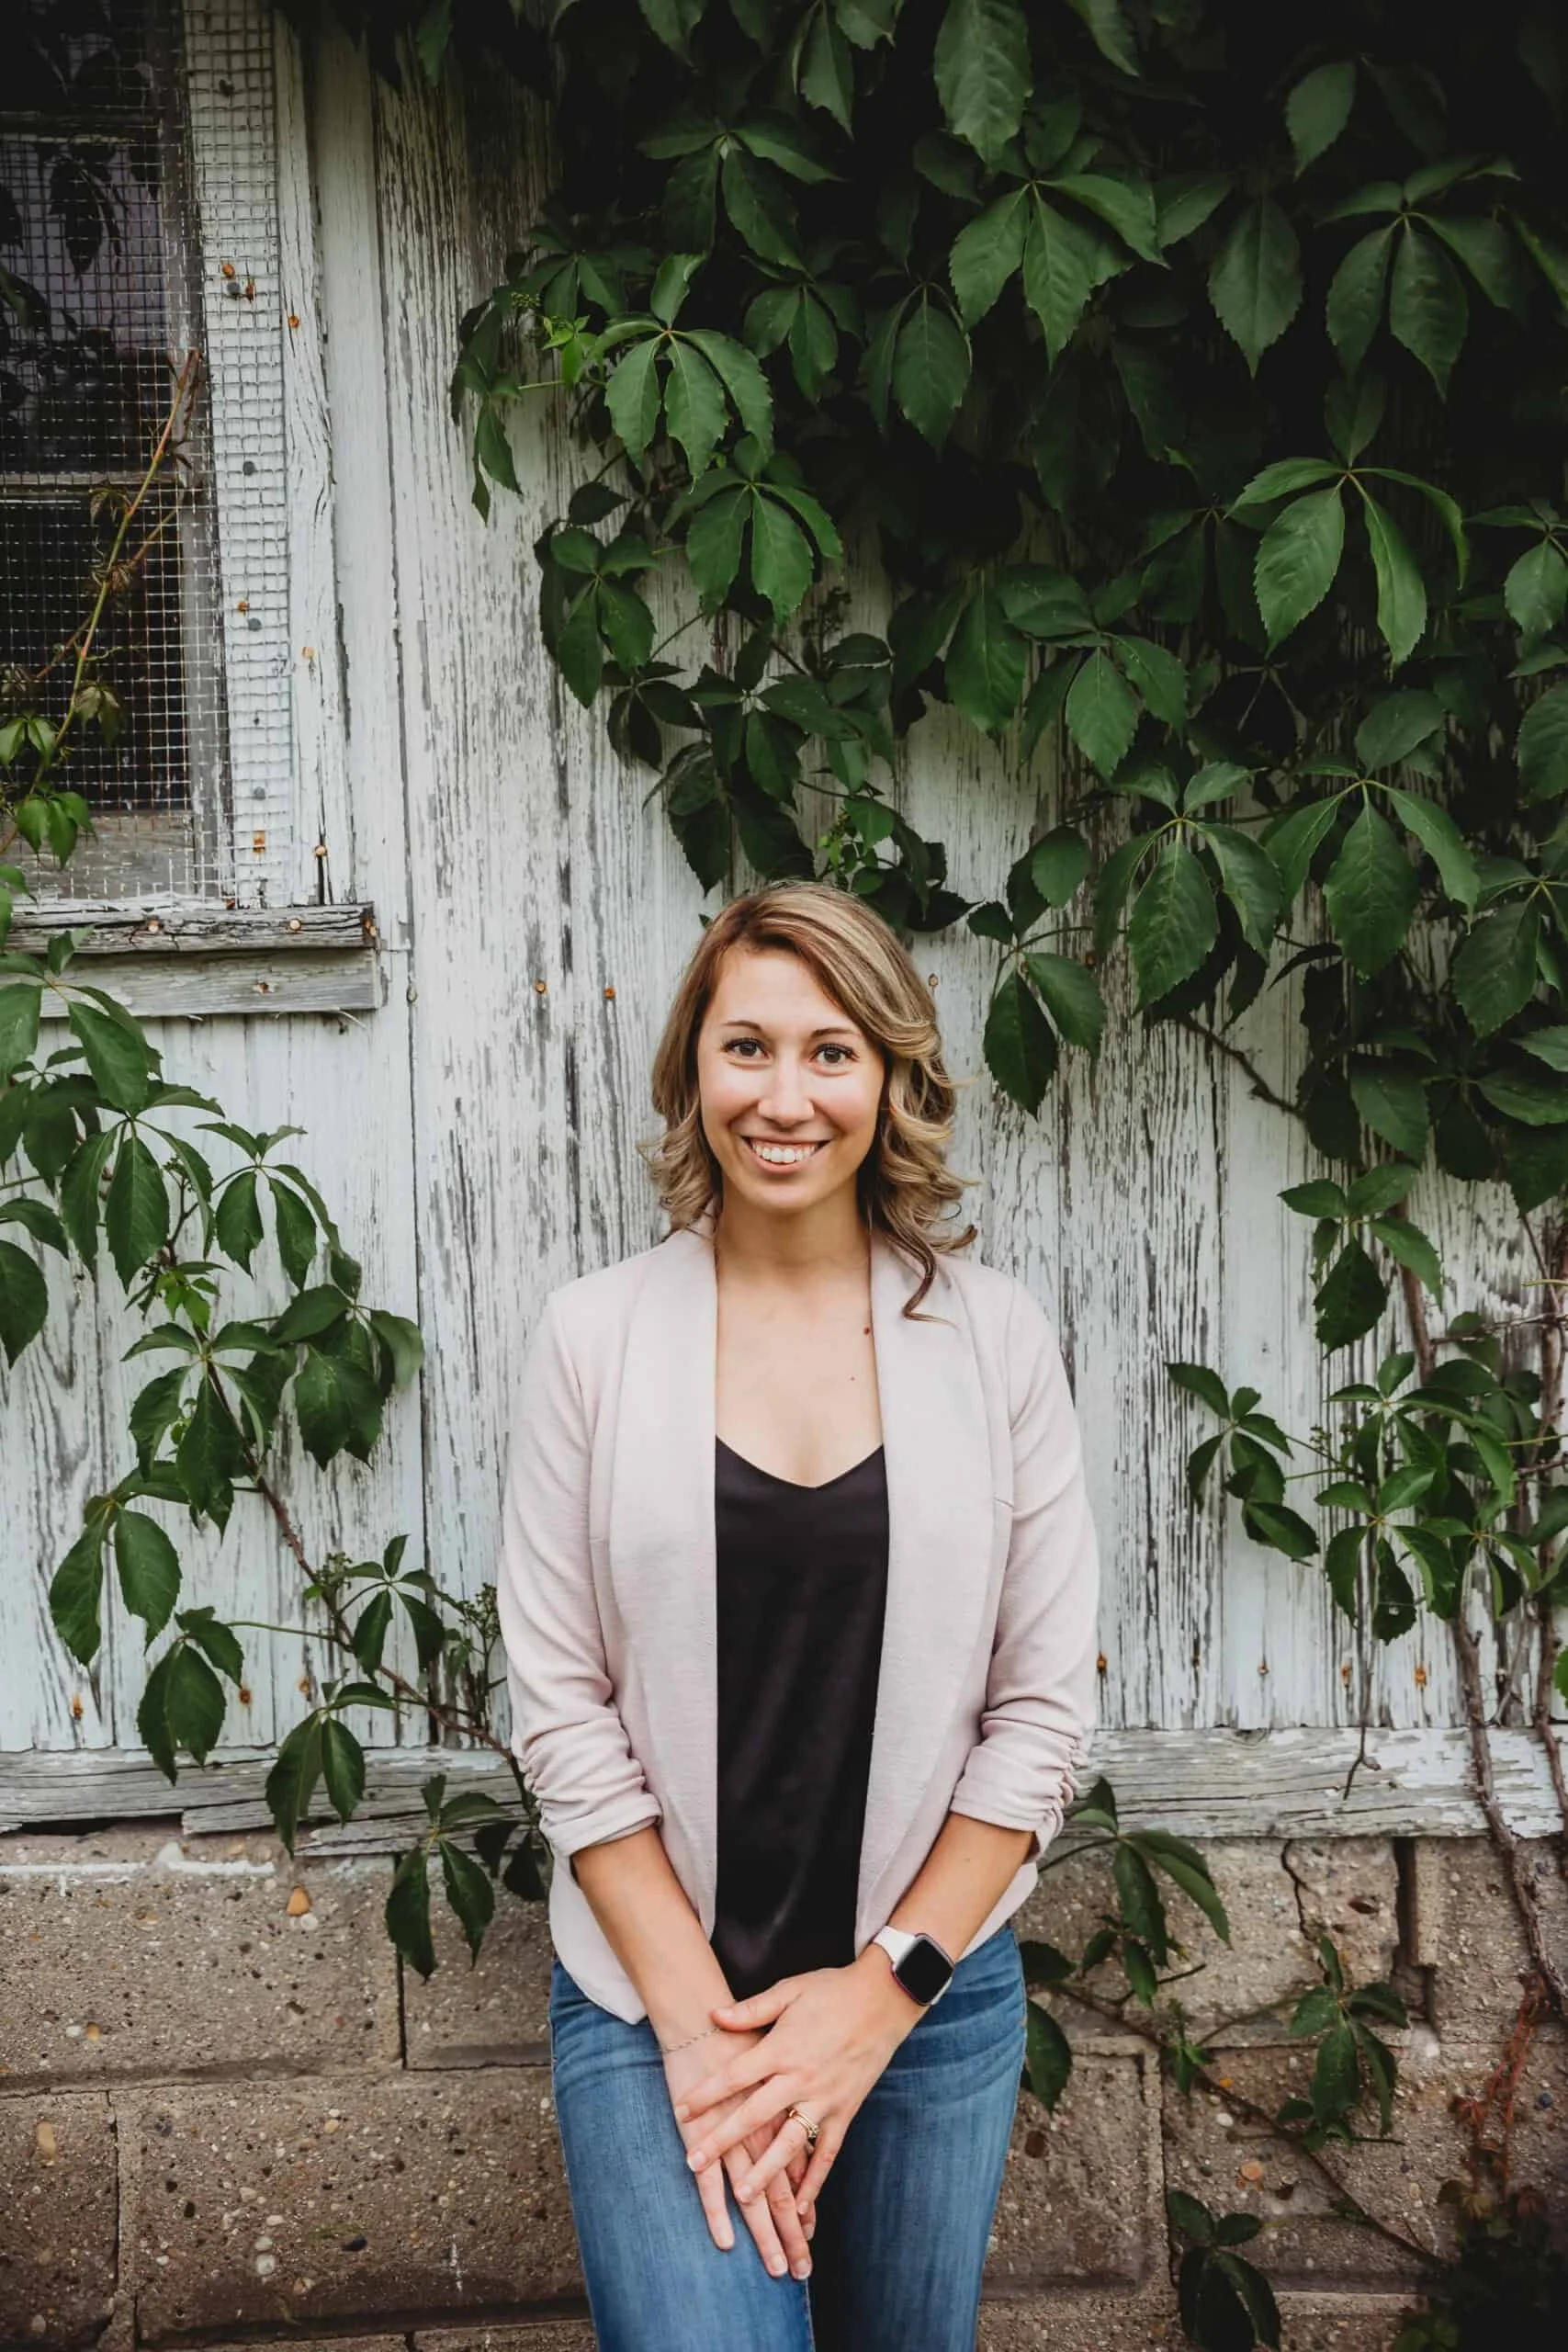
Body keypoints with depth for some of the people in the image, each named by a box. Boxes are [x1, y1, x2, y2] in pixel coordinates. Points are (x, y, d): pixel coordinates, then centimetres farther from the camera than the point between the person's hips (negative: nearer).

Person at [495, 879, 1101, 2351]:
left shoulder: (994, 1337, -4)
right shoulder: (596, 1337, -6)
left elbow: (1042, 1708, -2)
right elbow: (559, 1709, -5)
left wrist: (882, 1991, -7)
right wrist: (696, 2020, -9)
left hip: (933, 1990, 2)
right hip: (652, 1993, -1)